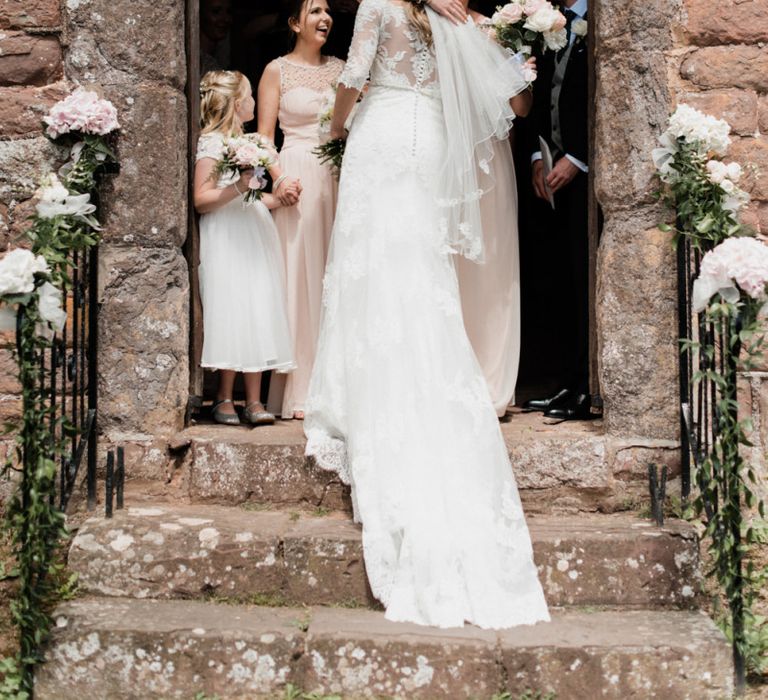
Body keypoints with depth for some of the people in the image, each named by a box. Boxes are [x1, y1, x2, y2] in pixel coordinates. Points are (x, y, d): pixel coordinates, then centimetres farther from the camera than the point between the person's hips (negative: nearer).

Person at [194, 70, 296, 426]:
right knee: (231, 314, -8)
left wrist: (275, 199, 16)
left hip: (255, 238, 8)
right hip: (226, 241, -8)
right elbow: (201, 200, -14)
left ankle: (253, 400, 3)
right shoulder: (211, 142, -6)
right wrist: (238, 188, -25)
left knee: (258, 314, 2)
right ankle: (224, 398, 2)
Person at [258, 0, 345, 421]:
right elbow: (265, 135, 0)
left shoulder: (341, 69, 15)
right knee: (300, 275, -5)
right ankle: (301, 393, -2)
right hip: (299, 177, -4)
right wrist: (279, 181, -13)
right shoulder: (277, 70, 5)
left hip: (341, 178, 4)